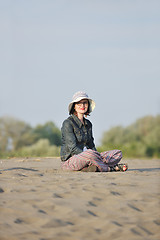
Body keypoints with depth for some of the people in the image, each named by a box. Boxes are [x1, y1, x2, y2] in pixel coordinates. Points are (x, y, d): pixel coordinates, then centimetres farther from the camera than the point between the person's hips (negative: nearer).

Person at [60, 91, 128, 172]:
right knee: (89, 153, -40)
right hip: (69, 161, -8)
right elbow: (73, 148, -16)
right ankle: (111, 168, -17)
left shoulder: (88, 124, 16)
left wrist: (98, 157, -6)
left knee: (118, 153, -5)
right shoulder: (68, 123, -8)